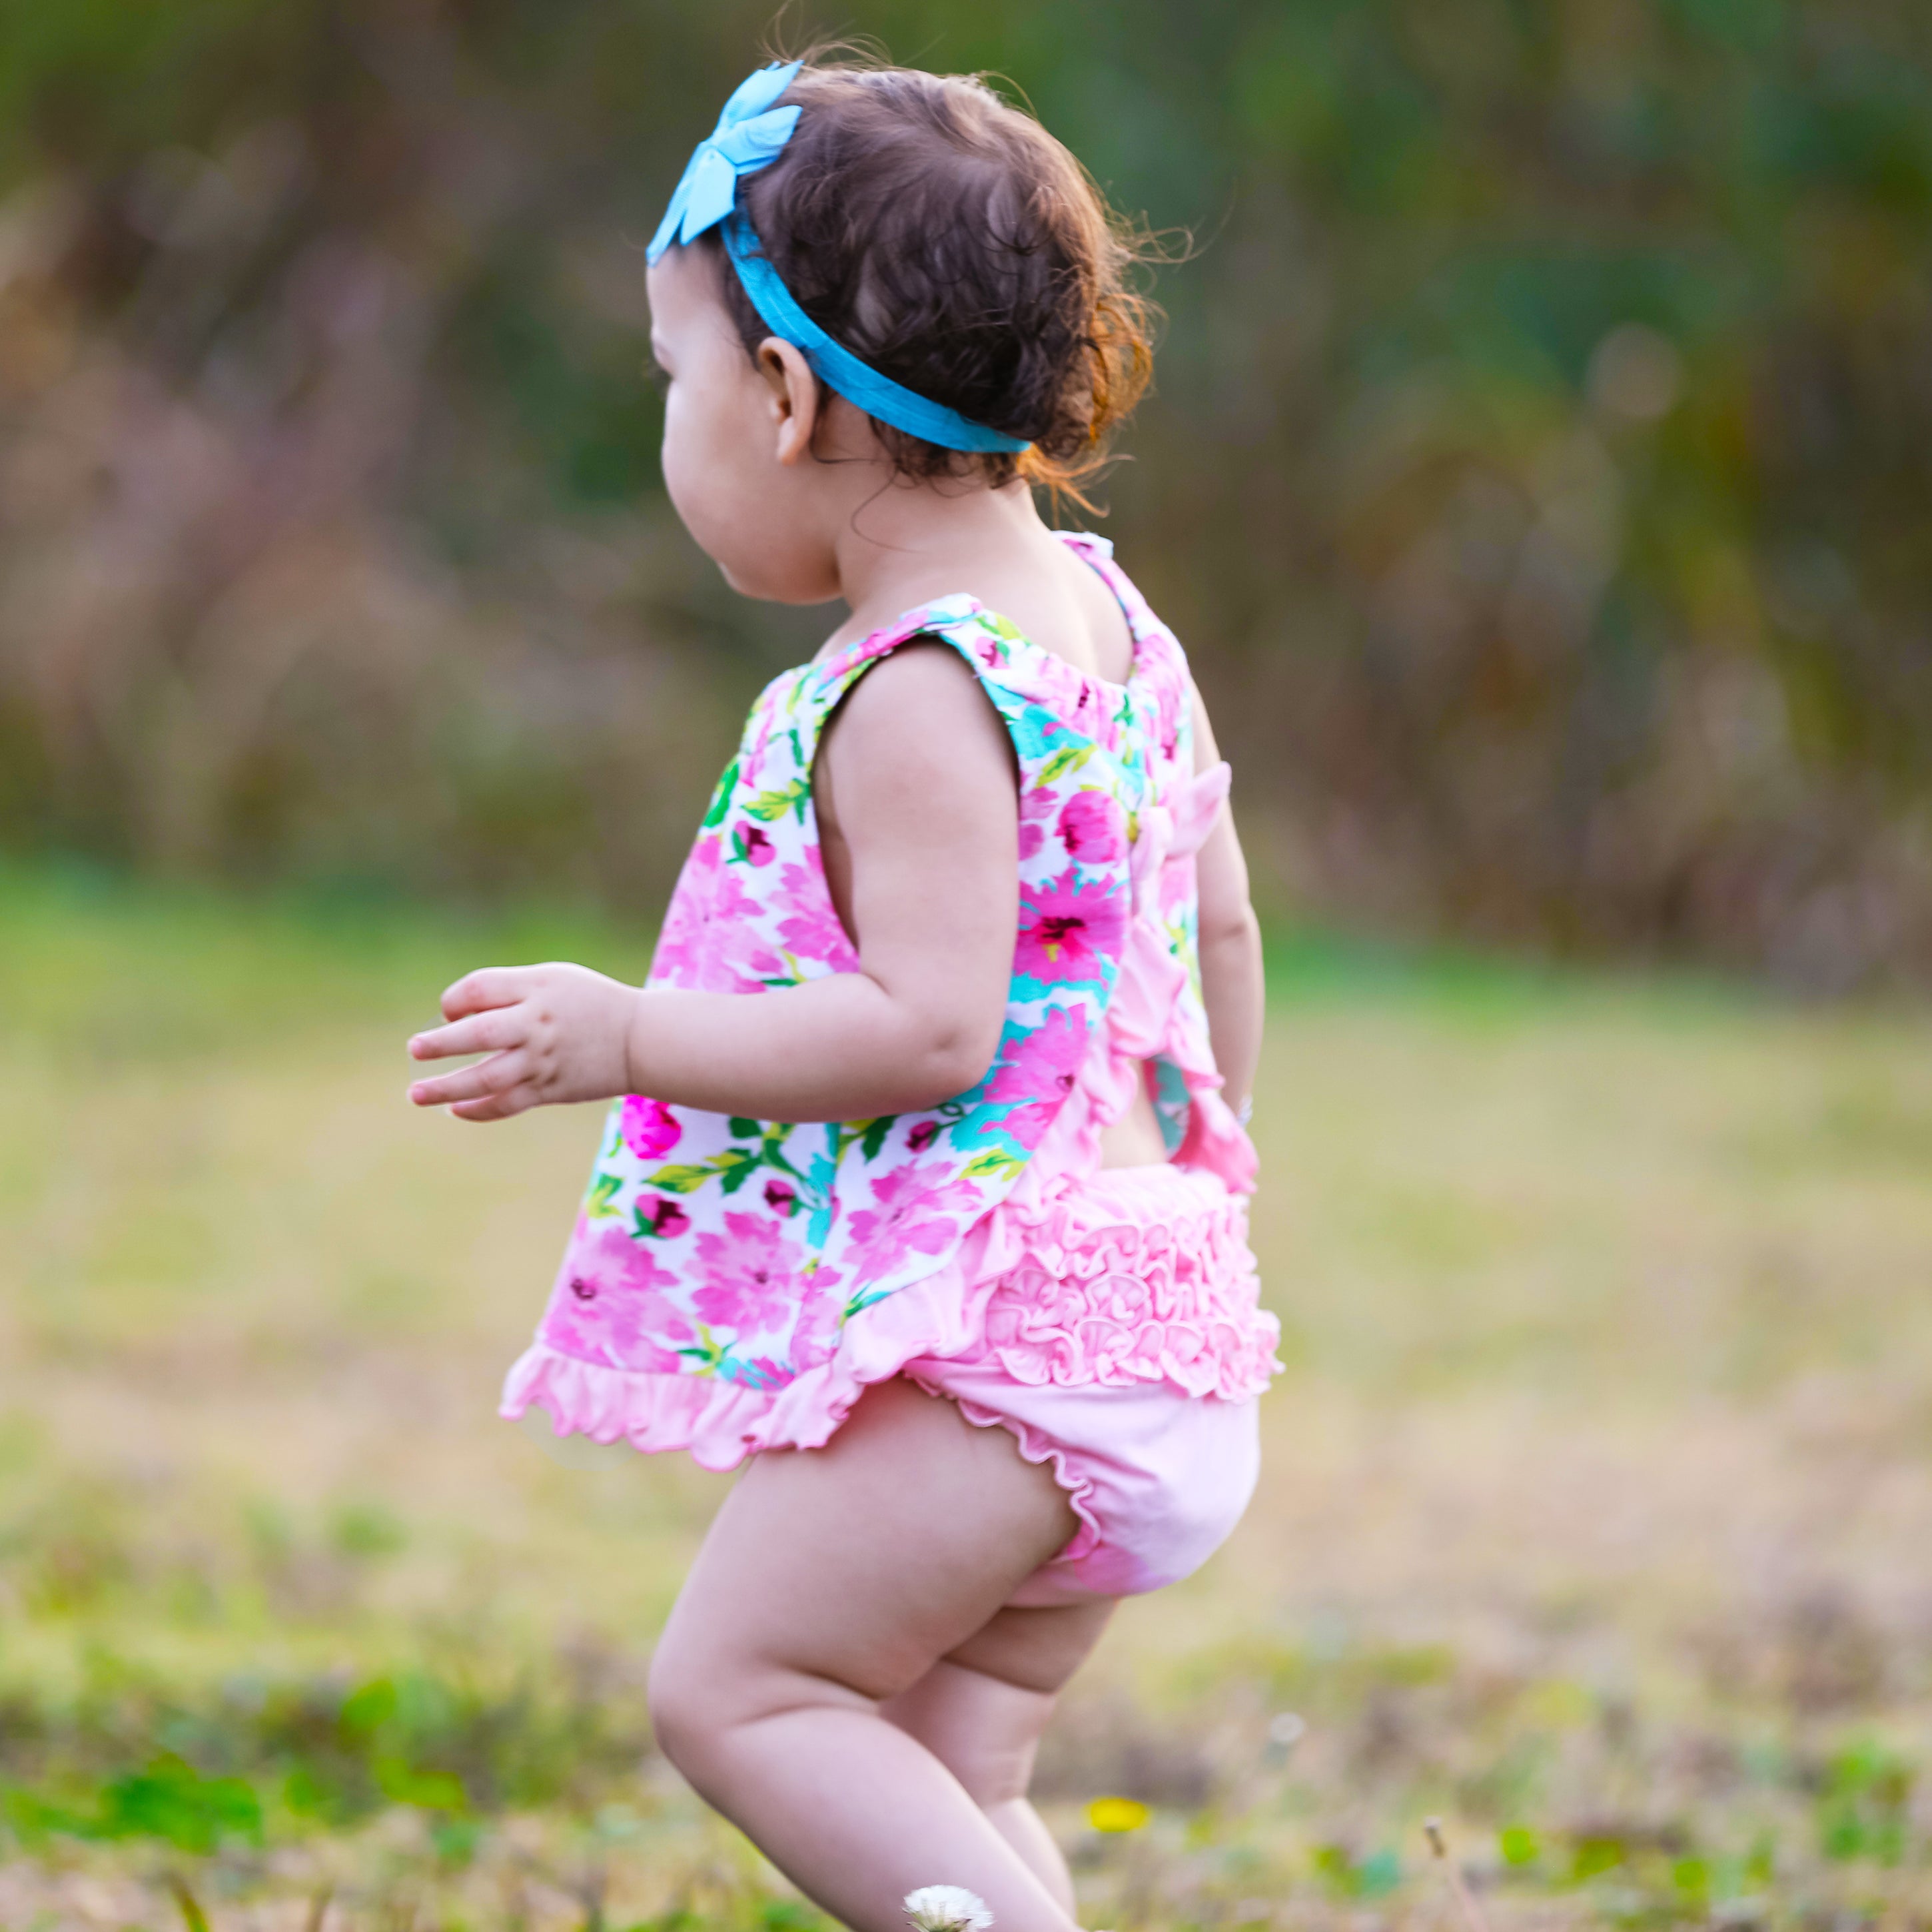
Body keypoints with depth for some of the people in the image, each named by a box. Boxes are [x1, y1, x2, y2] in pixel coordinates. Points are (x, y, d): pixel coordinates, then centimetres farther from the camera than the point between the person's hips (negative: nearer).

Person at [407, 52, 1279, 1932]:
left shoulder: (915, 696, -17)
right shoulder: (1114, 627, 12)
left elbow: (930, 1028, -23)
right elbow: (1221, 932, 20)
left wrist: (628, 1037, -17)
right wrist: (1197, 1182, 33)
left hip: (977, 1335, -10)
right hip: (1147, 1313, 10)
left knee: (735, 1688, -3)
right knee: (938, 1766, 12)